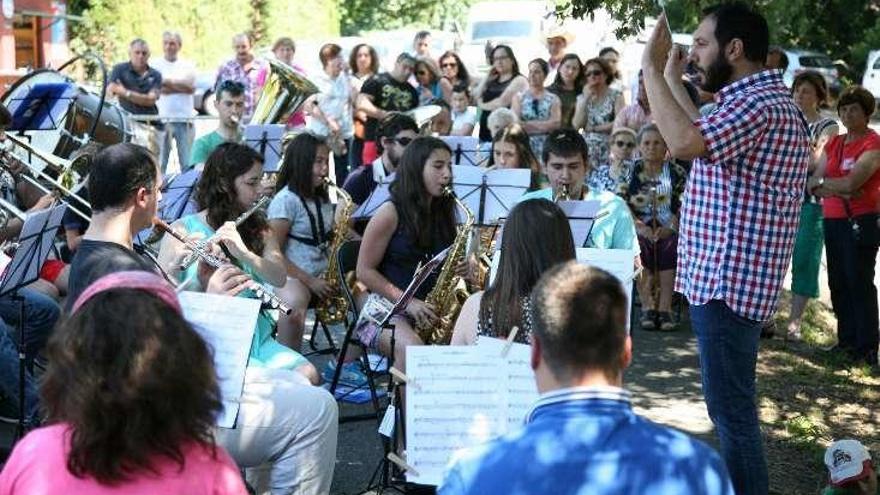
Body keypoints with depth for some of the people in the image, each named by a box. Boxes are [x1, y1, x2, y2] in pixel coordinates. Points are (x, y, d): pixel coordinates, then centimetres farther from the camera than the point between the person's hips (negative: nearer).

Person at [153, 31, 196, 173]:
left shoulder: (187, 66, 13)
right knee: (160, 162, -3)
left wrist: (168, 82, -3)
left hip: (185, 120, 1)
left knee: (187, 163, 1)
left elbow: (191, 87, -1)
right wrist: (181, 86, -4)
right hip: (162, 119, -1)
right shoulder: (156, 66, 7)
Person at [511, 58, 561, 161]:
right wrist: (544, 125, -6)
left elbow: (555, 123, -5)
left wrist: (526, 124, -4)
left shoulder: (553, 99, 10)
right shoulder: (519, 97, 10)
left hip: (546, 148, 0)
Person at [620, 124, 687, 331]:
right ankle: (647, 307, -29)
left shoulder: (676, 172, 9)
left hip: (667, 227, 0)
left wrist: (669, 227, -13)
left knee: (671, 244, -32)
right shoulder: (631, 171, 8)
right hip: (639, 226, 0)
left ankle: (665, 308, -31)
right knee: (640, 245, -33)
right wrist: (639, 226, -14)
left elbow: (683, 206, 3)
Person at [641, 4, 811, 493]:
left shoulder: (761, 106, -19)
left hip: (729, 280, -11)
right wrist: (672, 80, 31)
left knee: (730, 407, -5)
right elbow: (705, 139, 35)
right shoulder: (754, 101, 15)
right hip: (719, 275, 11)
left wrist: (651, 67, -24)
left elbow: (684, 142, -35)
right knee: (730, 403, 19)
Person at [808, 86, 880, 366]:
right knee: (838, 284, 8)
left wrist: (823, 182, -2)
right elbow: (813, 184, 8)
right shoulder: (834, 144, 15)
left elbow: (851, 183, -18)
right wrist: (839, 190, -11)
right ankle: (847, 341, 17)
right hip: (832, 222, 7)